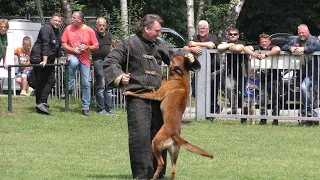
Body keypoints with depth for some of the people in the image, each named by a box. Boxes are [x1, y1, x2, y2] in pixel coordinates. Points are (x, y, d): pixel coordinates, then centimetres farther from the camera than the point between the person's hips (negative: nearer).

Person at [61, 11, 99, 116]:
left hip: (84, 59, 1)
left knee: (86, 84, -2)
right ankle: (69, 87, -23)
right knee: (73, 62, -39)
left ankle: (85, 107, 8)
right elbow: (64, 45, 2)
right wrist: (73, 50, -14)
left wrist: (86, 47, -16)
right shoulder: (68, 29, -1)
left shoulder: (89, 31, -3)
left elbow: (96, 46, 2)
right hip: (72, 55, -1)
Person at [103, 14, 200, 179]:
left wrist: (187, 57, 1)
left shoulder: (158, 44, 13)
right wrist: (118, 76, -21)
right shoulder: (129, 44, -3)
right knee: (140, 135, -13)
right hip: (137, 96, -6)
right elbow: (110, 62, -5)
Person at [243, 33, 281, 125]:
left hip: (274, 79, -3)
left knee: (275, 100, 0)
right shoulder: (258, 48, 2)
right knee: (262, 100, -1)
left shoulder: (273, 48, -8)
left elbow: (277, 50, -34)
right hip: (263, 80, 3)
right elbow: (245, 48, -9)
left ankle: (275, 119, 8)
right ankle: (263, 119, 9)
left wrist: (265, 55, -31)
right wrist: (254, 54, -26)